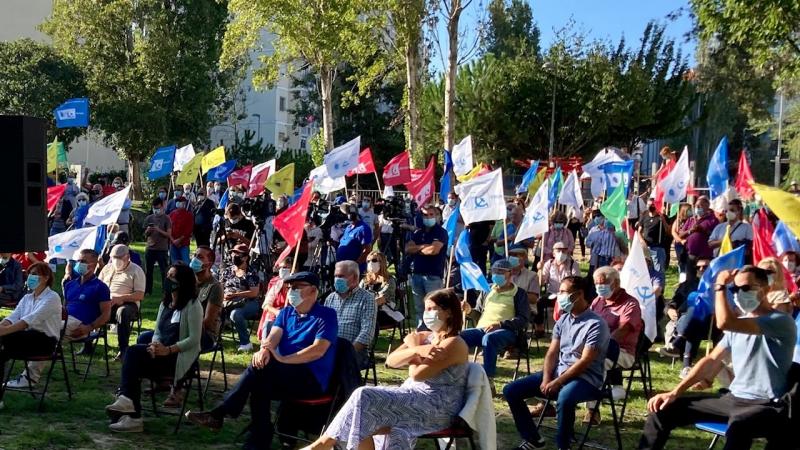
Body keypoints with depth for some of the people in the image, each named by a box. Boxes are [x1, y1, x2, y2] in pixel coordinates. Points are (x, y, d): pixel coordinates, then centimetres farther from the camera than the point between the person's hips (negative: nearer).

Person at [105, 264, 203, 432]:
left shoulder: (192, 306, -7)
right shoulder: (165, 304, 18)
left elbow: (194, 339, -13)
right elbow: (157, 332, 16)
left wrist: (168, 350, -22)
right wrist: (155, 345, -7)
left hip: (180, 357, -7)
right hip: (160, 352, 7)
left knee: (133, 352, -24)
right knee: (136, 366, -22)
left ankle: (126, 399, -22)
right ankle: (132, 416, -24)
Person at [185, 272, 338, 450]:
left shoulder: (326, 315, -4)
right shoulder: (286, 313, 17)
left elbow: (319, 349, -18)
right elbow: (274, 335, -2)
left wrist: (283, 359, -28)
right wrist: (264, 350, -26)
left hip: (312, 380, -6)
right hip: (286, 375, 6)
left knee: (261, 368, -27)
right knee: (260, 385, -26)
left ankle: (220, 413, -24)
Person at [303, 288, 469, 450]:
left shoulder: (454, 344, -9)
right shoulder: (423, 337, 16)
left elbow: (417, 374, -17)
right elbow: (391, 361, 0)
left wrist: (413, 347, 1)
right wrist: (416, 350, -18)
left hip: (437, 408, -7)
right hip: (414, 399, 7)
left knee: (365, 397, -20)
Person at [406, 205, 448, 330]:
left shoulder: (441, 232, -1)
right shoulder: (418, 233, 17)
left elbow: (434, 250, -15)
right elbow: (407, 248, 5)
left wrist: (417, 249, 2)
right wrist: (423, 246, -6)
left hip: (433, 276, -6)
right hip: (417, 275, 6)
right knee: (419, 309, 10)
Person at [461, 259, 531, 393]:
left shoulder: (519, 294, 11)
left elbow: (524, 319, 0)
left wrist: (500, 324, -14)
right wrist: (469, 310, 5)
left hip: (507, 331, -4)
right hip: (482, 329, 4)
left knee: (489, 339, -40)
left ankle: (489, 381, -38)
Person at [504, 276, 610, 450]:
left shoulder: (596, 324, -13)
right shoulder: (563, 320, 10)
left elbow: (584, 362, -19)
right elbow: (552, 353, 8)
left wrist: (557, 382, -21)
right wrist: (546, 379, -9)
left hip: (585, 378, -7)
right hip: (558, 372, 7)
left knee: (564, 398, -42)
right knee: (511, 391, -5)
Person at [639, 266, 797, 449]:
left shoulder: (781, 321, -12)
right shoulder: (738, 325, 16)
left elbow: (724, 323, -26)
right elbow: (712, 360, 15)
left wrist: (720, 286, -12)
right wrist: (675, 392, 5)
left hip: (768, 406, -8)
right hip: (733, 398, 8)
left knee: (738, 425, -43)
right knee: (663, 410, -2)